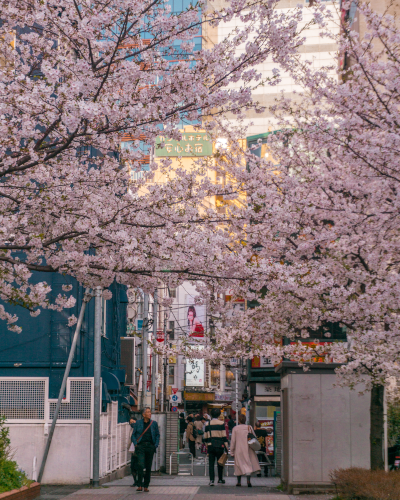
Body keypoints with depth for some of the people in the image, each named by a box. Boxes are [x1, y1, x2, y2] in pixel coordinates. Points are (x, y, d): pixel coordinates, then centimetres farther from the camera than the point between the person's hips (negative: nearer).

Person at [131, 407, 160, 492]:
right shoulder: (138, 423, 5)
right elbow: (133, 434, 10)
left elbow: (157, 435, 13)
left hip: (150, 446, 2)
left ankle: (146, 486, 14)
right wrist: (135, 444, -3)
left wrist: (156, 445, 1)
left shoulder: (154, 423, 9)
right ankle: (139, 485, -12)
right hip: (140, 446, -2)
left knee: (148, 467, 4)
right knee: (140, 465, -16)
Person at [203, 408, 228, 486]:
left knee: (211, 463, 1)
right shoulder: (221, 424, -4)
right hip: (219, 446, -2)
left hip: (210, 445, 2)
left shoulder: (208, 424, 4)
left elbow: (205, 437, 10)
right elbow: (224, 436, -6)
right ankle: (220, 479, 24)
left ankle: (211, 480, -10)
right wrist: (226, 447, -2)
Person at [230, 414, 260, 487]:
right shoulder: (249, 427, 0)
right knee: (249, 464, 2)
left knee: (239, 465, 10)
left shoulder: (235, 428, -4)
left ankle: (239, 482, 17)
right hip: (248, 449, 0)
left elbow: (233, 441, -2)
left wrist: (232, 452, 5)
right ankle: (248, 480, -16)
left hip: (239, 450, 0)